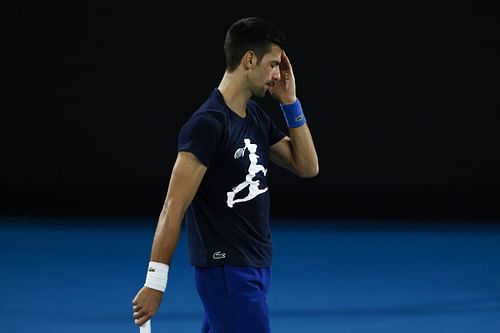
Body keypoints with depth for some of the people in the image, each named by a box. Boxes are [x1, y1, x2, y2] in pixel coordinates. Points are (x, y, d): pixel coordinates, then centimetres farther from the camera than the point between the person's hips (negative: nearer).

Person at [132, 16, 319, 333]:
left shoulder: (257, 117, 9)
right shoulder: (207, 125, -17)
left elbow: (307, 166, 11)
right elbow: (174, 208, -19)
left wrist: (290, 102, 4)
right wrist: (155, 280, -21)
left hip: (256, 266, 9)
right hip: (227, 271, -9)